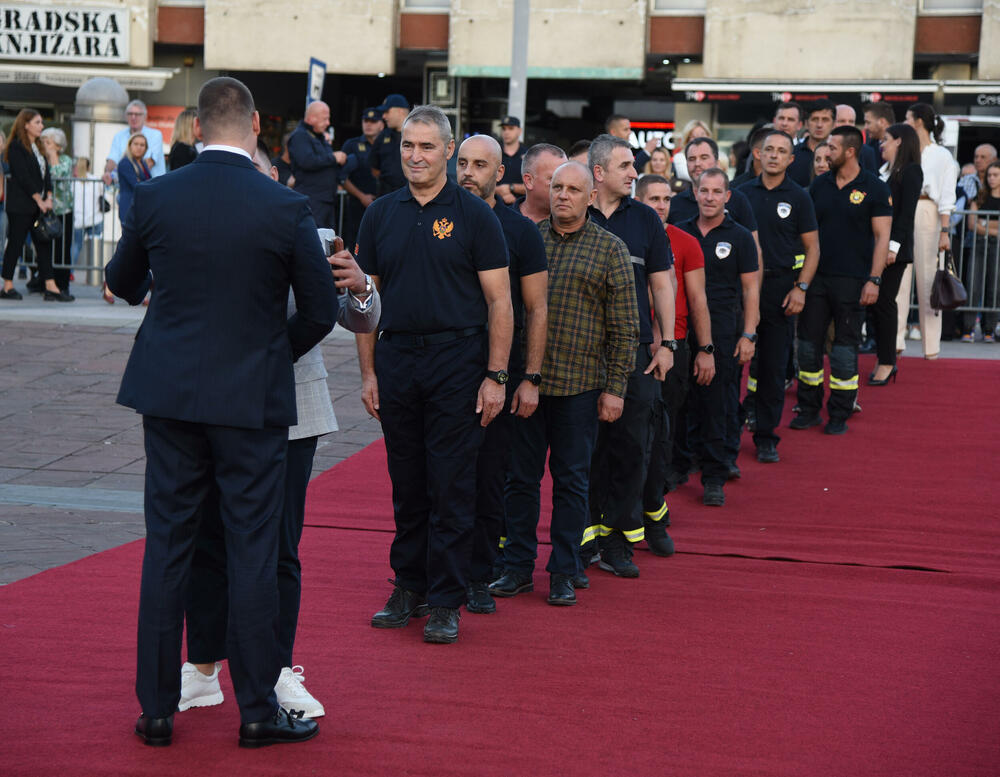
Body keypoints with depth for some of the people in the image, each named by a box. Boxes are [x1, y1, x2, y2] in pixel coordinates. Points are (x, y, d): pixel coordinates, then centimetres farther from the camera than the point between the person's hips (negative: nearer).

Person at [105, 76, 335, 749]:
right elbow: (321, 311, -3)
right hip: (253, 399, -2)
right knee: (253, 553, 4)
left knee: (167, 548, 9)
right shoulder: (286, 208, -10)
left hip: (169, 393, 3)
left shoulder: (155, 197, -3)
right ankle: (258, 710, 10)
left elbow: (122, 281, 14)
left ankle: (157, 708, 14)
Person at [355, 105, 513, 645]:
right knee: (406, 485, 10)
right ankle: (409, 587, 21)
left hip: (457, 362, -3)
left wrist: (496, 376, -8)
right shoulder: (381, 214, 8)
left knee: (451, 488, -1)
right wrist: (368, 371, 5)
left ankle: (446, 601, 6)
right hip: (396, 361, 3)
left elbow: (499, 302, -3)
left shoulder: (474, 215, -2)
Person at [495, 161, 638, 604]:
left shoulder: (609, 250, 2)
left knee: (572, 479, 6)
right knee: (520, 475, 6)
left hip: (579, 384, -2)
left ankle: (564, 571, 15)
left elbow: (624, 328, 1)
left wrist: (615, 388, -4)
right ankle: (518, 566, 17)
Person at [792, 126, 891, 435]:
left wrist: (874, 279, -12)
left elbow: (882, 236, -5)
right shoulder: (819, 185, 9)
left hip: (851, 280, -4)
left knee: (845, 346, 1)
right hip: (816, 276, 4)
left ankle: (839, 415, 10)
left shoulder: (874, 188, -4)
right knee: (809, 341, 5)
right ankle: (809, 409, 16)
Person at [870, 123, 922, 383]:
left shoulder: (911, 171, -6)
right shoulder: (888, 171, 18)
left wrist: (893, 245, -19)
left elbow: (907, 212, -13)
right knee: (877, 302, 5)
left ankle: (887, 362, 0)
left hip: (894, 249, -8)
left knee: (884, 301, -6)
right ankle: (884, 361, 10)